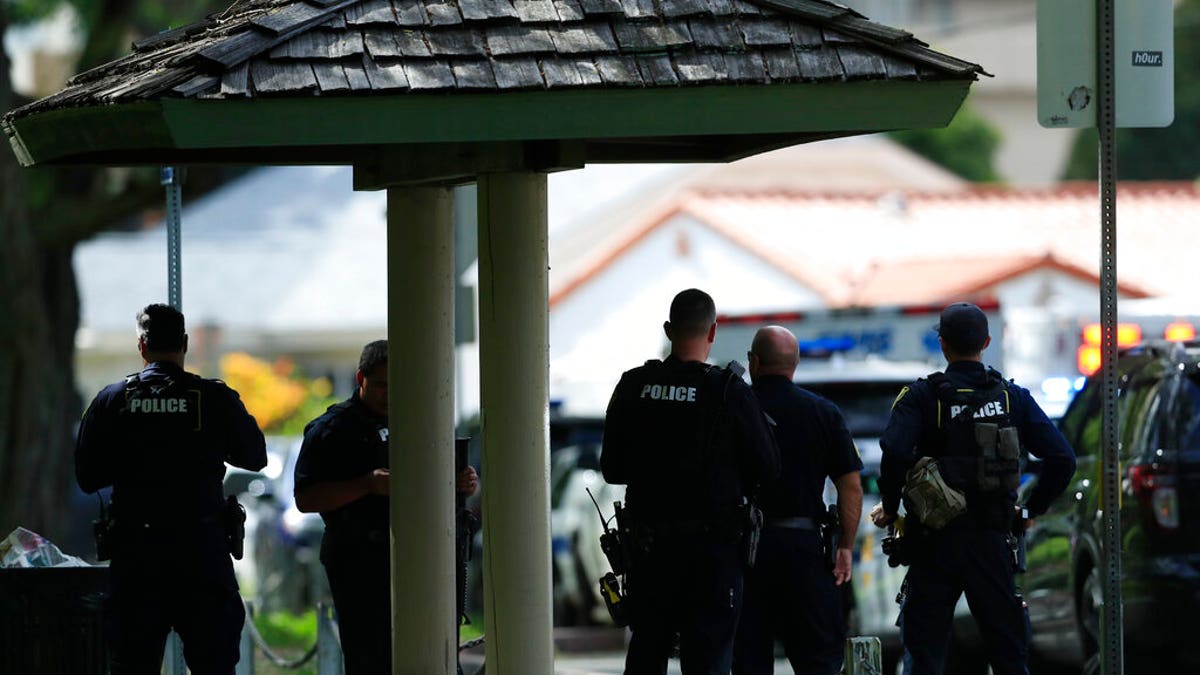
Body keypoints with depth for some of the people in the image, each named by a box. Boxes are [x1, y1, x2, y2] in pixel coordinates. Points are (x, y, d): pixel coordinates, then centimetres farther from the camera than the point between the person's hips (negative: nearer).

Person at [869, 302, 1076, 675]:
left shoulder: (922, 397, -4)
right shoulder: (1013, 397, 4)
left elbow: (894, 452, -22)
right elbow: (1062, 459, -2)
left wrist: (889, 507, -7)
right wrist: (1032, 510, 10)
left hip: (935, 543, -2)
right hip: (993, 541, 2)